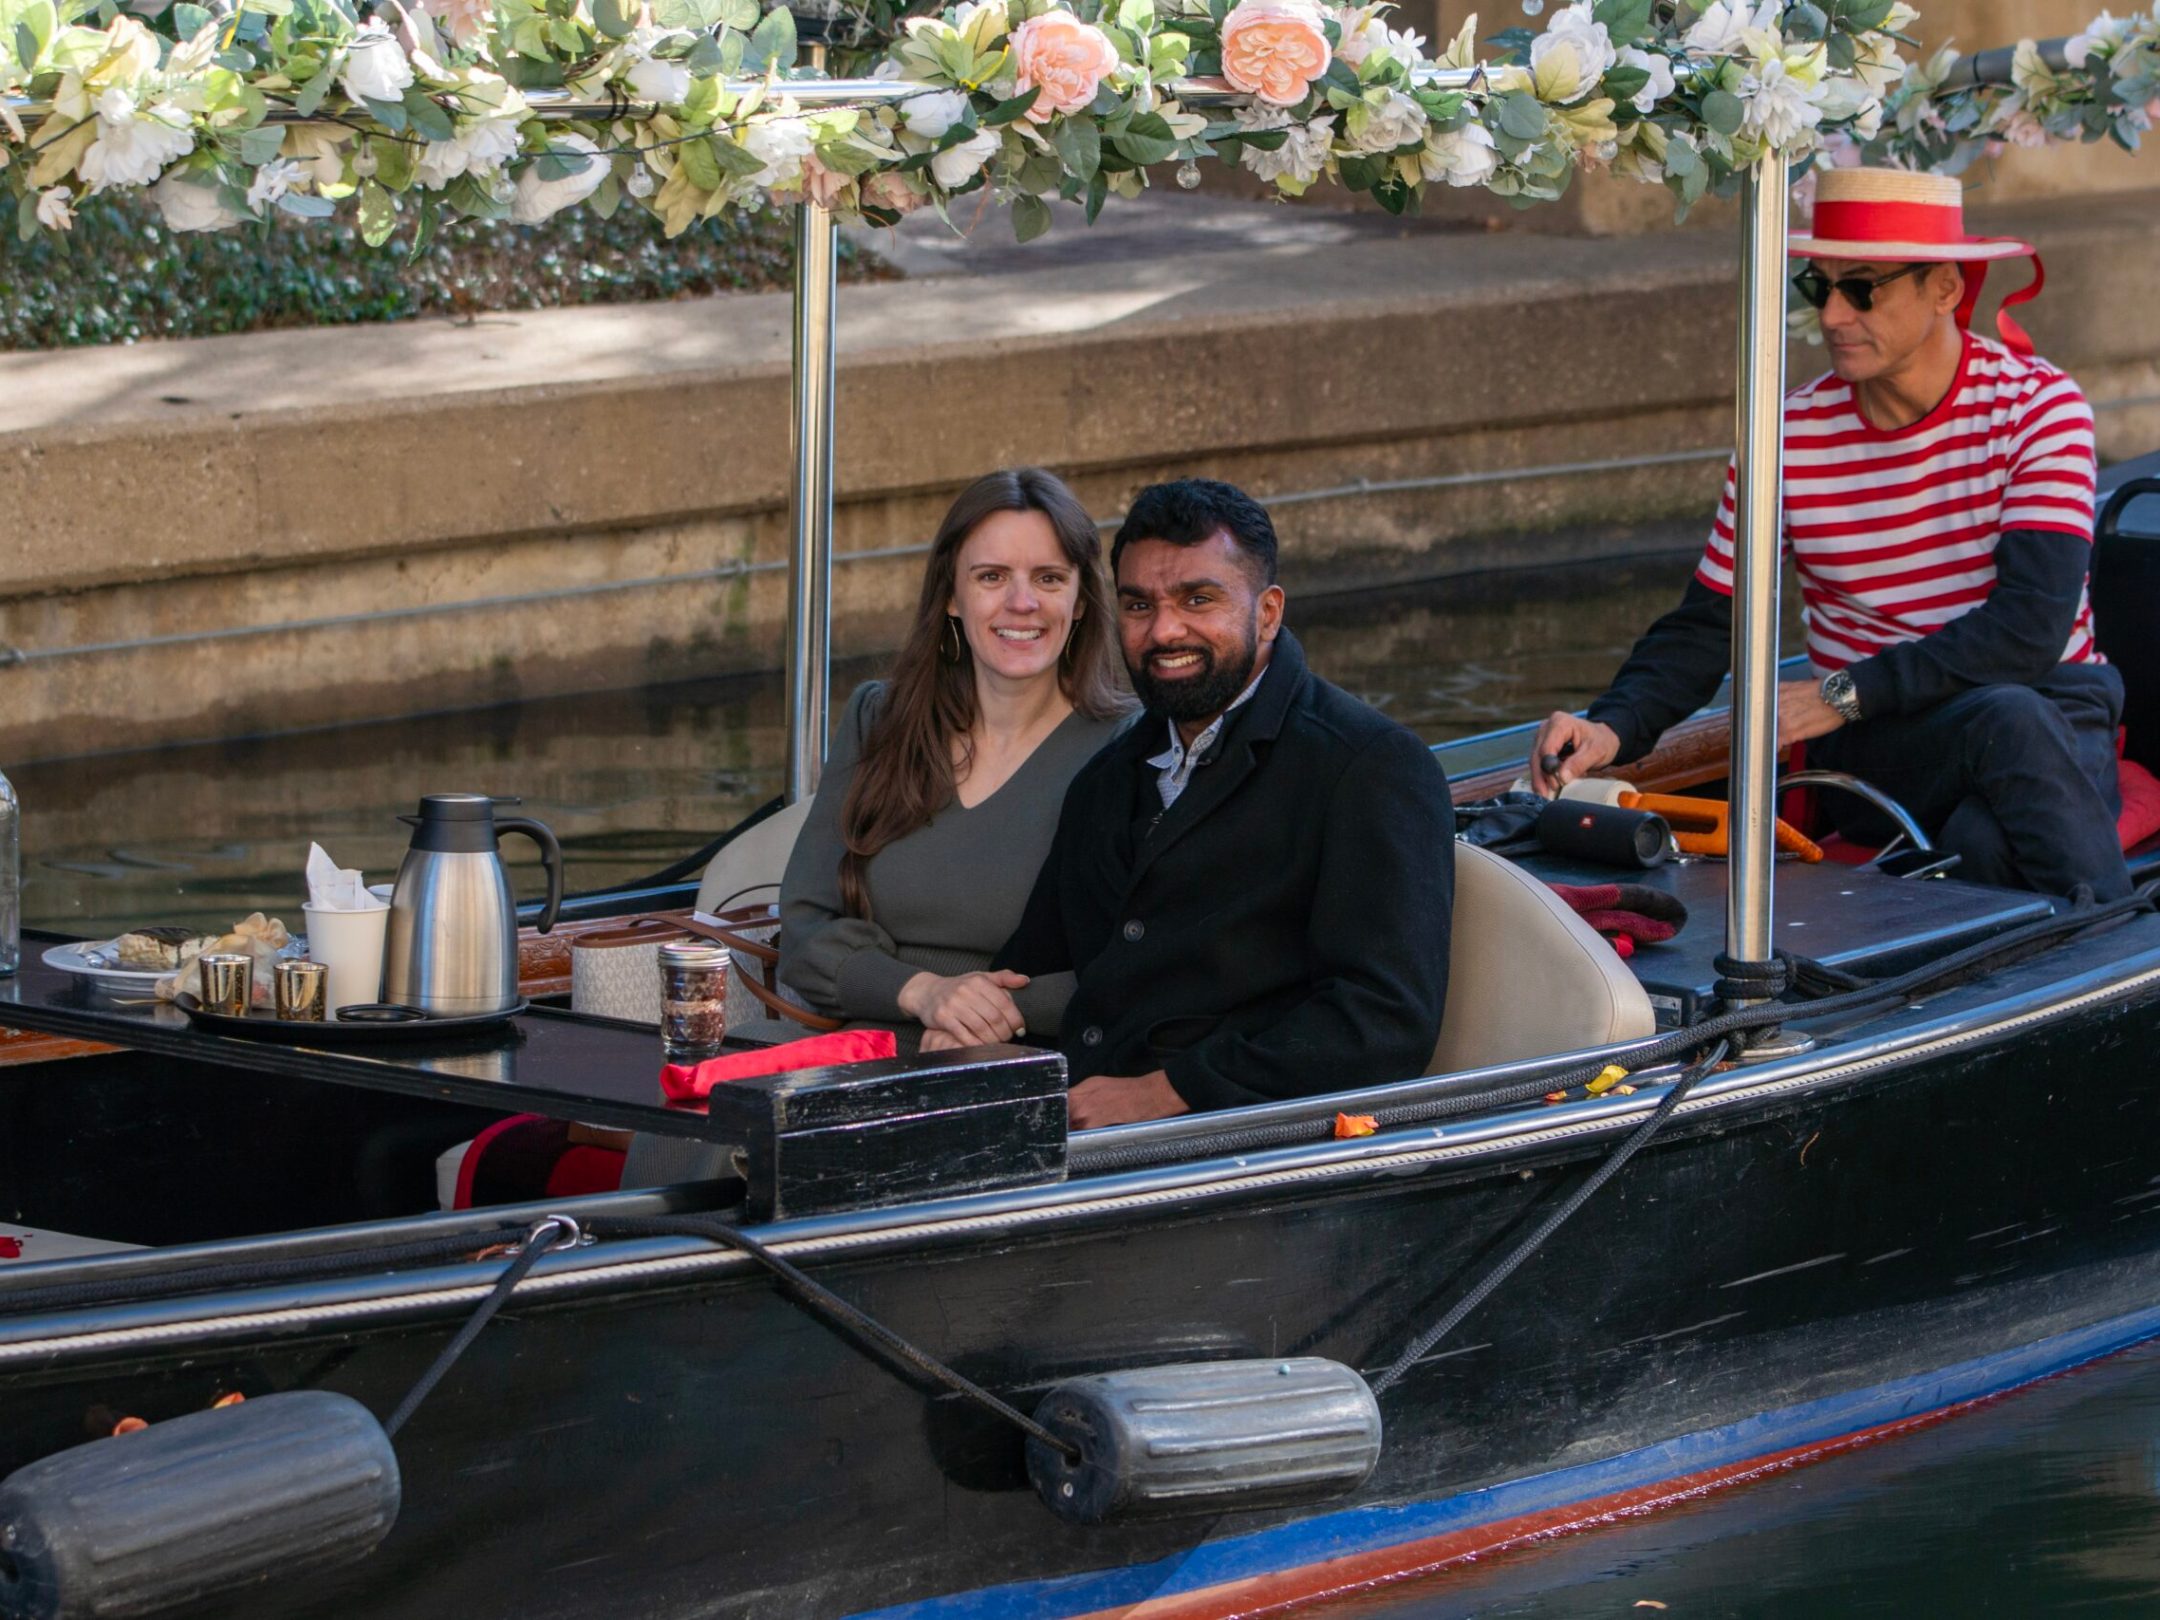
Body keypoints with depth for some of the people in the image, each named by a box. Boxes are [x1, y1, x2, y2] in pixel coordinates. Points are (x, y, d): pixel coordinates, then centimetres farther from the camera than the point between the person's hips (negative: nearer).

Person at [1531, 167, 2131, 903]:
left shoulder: (2038, 406, -6)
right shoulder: (1791, 436, 1)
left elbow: (2031, 627, -18)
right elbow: (1703, 627, 5)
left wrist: (1841, 694, -20)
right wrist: (1612, 728, -15)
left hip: (2055, 709, -1)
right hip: (1876, 746, 1)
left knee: (1986, 840, -38)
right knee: (2010, 721, -35)